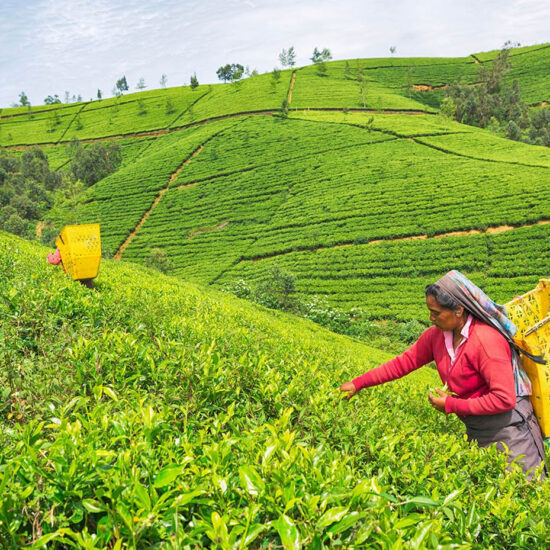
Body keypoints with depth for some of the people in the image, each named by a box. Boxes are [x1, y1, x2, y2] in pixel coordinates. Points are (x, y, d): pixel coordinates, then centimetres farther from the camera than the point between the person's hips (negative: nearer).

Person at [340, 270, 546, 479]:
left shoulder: (487, 340, -25)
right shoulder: (436, 335, -3)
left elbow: (504, 399, -25)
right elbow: (403, 362, 3)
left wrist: (451, 405, -19)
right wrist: (358, 383, 1)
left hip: (508, 425, -7)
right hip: (476, 429, 7)